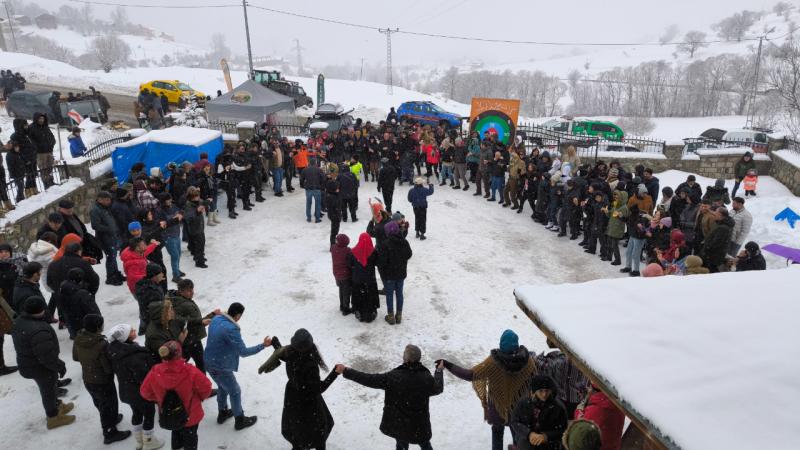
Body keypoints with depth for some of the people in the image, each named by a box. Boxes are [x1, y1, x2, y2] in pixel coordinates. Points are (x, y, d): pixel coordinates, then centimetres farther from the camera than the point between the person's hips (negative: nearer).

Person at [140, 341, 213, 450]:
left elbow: (145, 392, -5)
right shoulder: (190, 371, -31)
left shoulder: (154, 372, -22)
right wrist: (201, 397, 3)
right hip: (190, 415, -3)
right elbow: (206, 387, -20)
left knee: (176, 434, 32)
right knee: (190, 437, 21)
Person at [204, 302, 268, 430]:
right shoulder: (231, 329, -30)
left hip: (210, 363, 9)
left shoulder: (216, 319, -6)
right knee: (235, 392, 12)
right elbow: (243, 352, -25)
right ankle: (240, 420, 28)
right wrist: (263, 345, -21)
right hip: (221, 367, -8)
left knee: (223, 387, 30)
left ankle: (223, 413, 48)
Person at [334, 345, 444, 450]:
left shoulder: (393, 377, -26)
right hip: (420, 425, 0)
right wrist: (439, 370, 17)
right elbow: (438, 388, -1)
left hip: (398, 423, 0)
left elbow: (369, 380, -21)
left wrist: (346, 371, -12)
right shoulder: (427, 379, -23)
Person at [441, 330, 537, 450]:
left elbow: (470, 375, -30)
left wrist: (447, 365, -24)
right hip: (519, 403, 2)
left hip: (499, 403, -2)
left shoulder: (494, 360, -31)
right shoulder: (526, 358, -25)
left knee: (498, 431, 22)